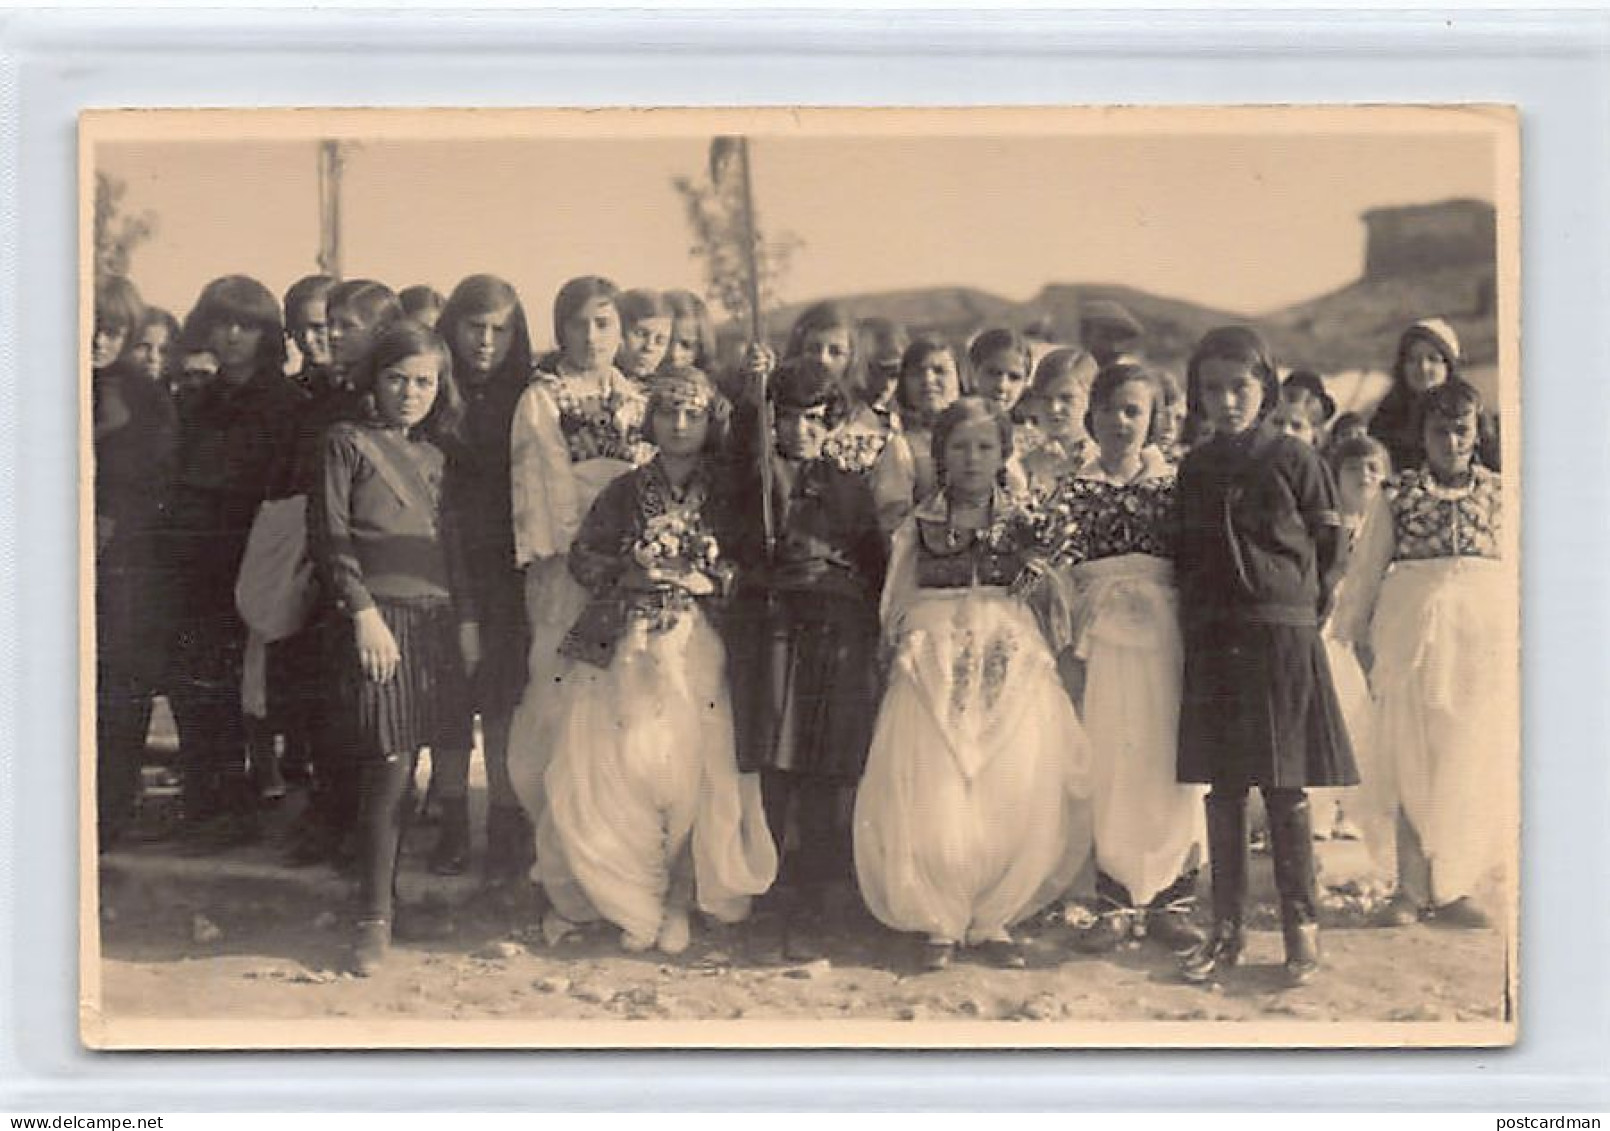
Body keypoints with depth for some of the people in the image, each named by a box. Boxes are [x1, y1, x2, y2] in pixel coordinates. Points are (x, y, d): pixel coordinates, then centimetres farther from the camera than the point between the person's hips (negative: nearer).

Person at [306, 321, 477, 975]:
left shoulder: (433, 456, 19)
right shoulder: (347, 442, 2)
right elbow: (329, 536, -4)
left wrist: (467, 619, 12)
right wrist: (364, 612, -12)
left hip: (436, 621, 5)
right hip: (376, 618, -5)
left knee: (403, 764, 1)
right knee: (390, 763, -12)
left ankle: (385, 898, 9)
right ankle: (375, 917, -9)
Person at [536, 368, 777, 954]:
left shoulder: (726, 497, 7)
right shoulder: (623, 492, 10)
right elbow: (581, 558, 9)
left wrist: (704, 581, -10)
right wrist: (628, 574, -7)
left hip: (696, 651, -1)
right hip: (621, 648, 1)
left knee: (688, 771, -10)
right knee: (612, 769, -8)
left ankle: (676, 903, 1)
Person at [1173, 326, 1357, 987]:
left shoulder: (1294, 461, -1)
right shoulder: (1193, 470, 11)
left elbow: (1331, 552, 1)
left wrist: (1298, 614, -2)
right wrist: (1193, 621, 7)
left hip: (1282, 640, -4)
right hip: (1212, 645, 4)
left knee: (1285, 790, -2)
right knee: (1220, 790, 6)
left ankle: (1301, 928, 5)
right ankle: (1226, 931, 12)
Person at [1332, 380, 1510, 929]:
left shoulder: (1498, 493, 11)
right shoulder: (1397, 495, 7)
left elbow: (1517, 567, 14)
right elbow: (1366, 570, 10)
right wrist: (1358, 640, 8)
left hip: (1485, 637, 2)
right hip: (1413, 634, -1)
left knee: (1475, 765, 2)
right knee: (1414, 765, 0)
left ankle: (1453, 888, 13)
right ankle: (1412, 887, 9)